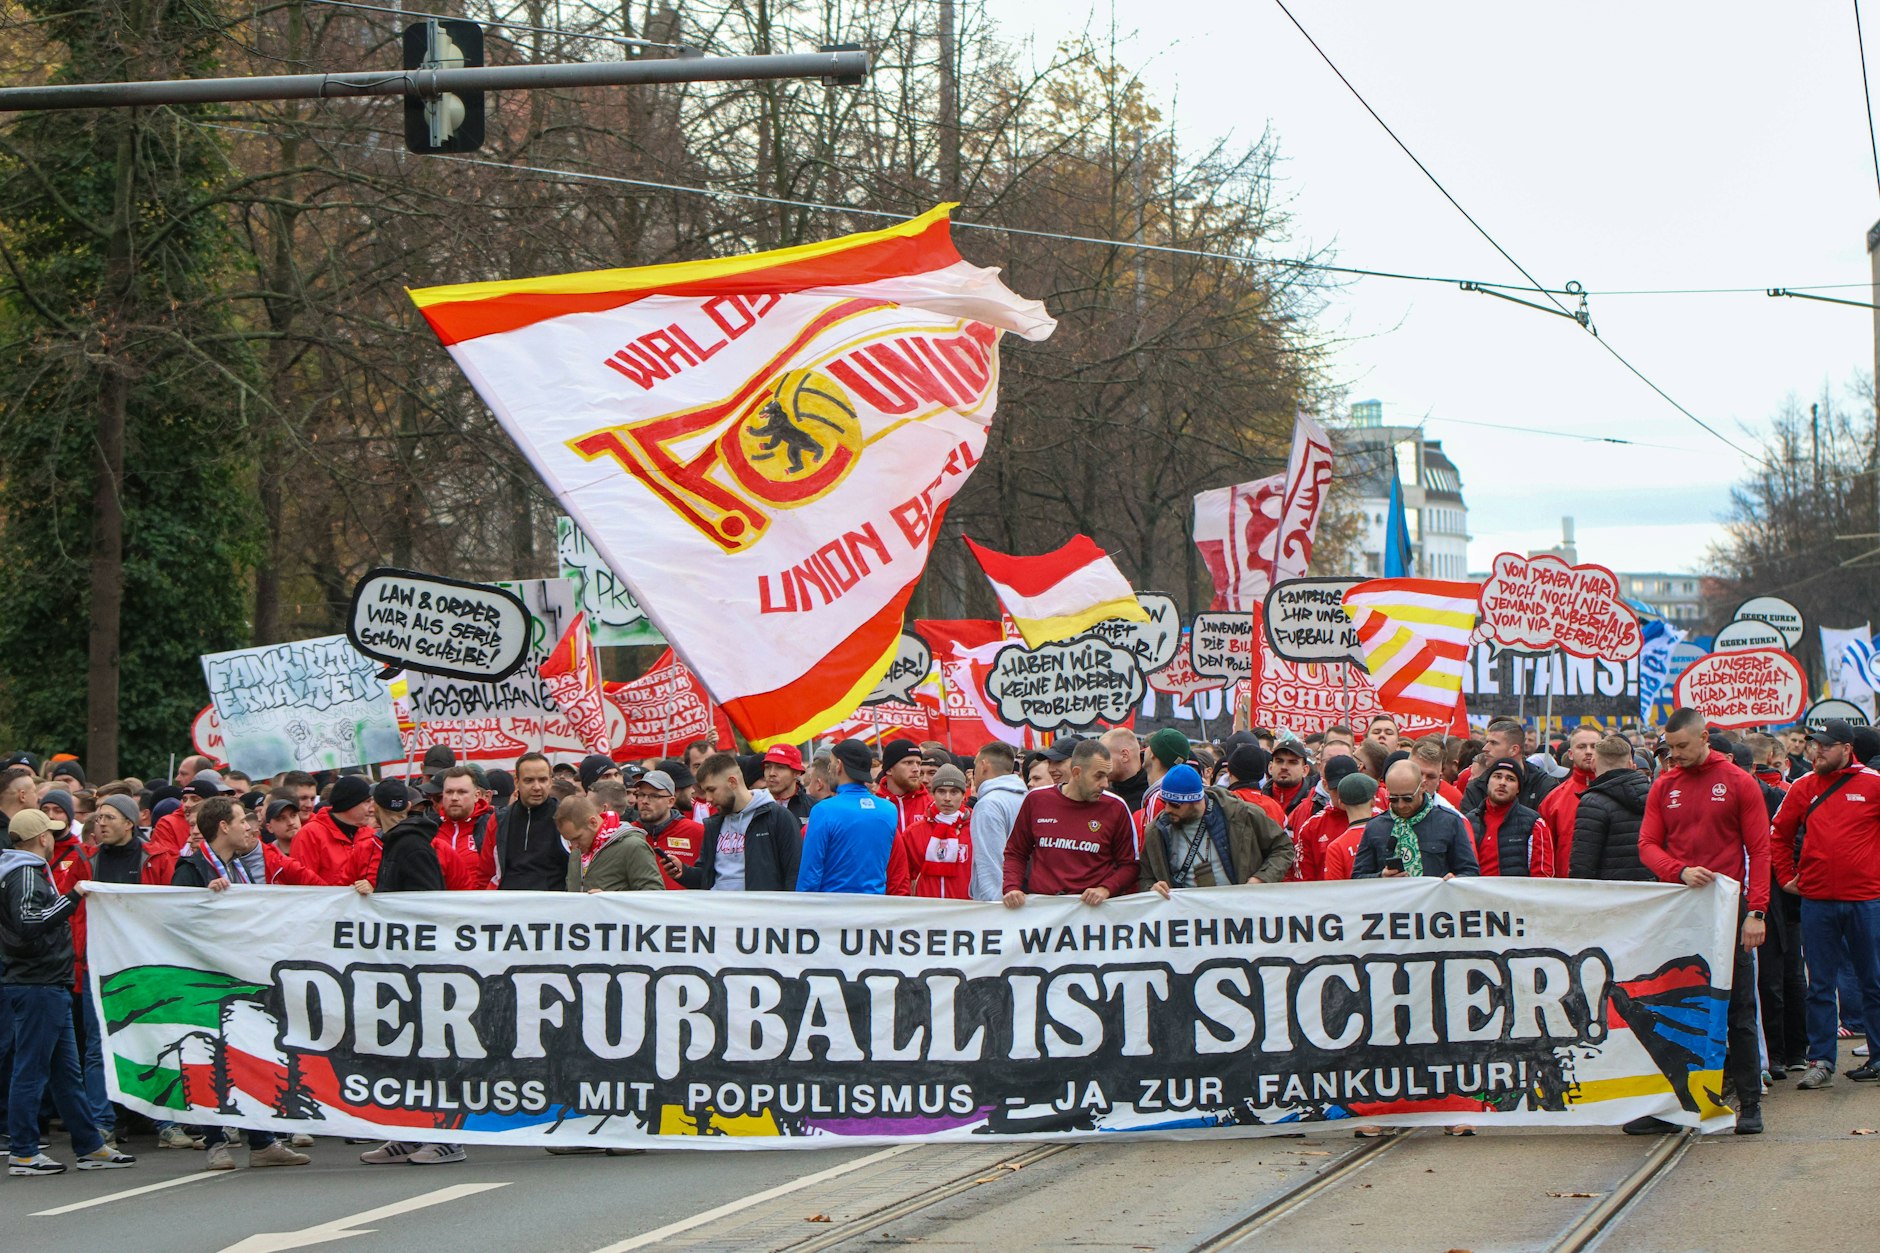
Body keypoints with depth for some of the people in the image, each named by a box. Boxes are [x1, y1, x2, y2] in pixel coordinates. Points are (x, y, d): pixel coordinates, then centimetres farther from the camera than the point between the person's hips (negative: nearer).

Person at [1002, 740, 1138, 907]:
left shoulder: (1115, 808, 4)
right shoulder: (1036, 800, 7)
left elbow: (1130, 864, 9)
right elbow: (1015, 853, 18)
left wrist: (1105, 889, -8)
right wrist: (1012, 888, 1)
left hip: (1090, 906, -1)